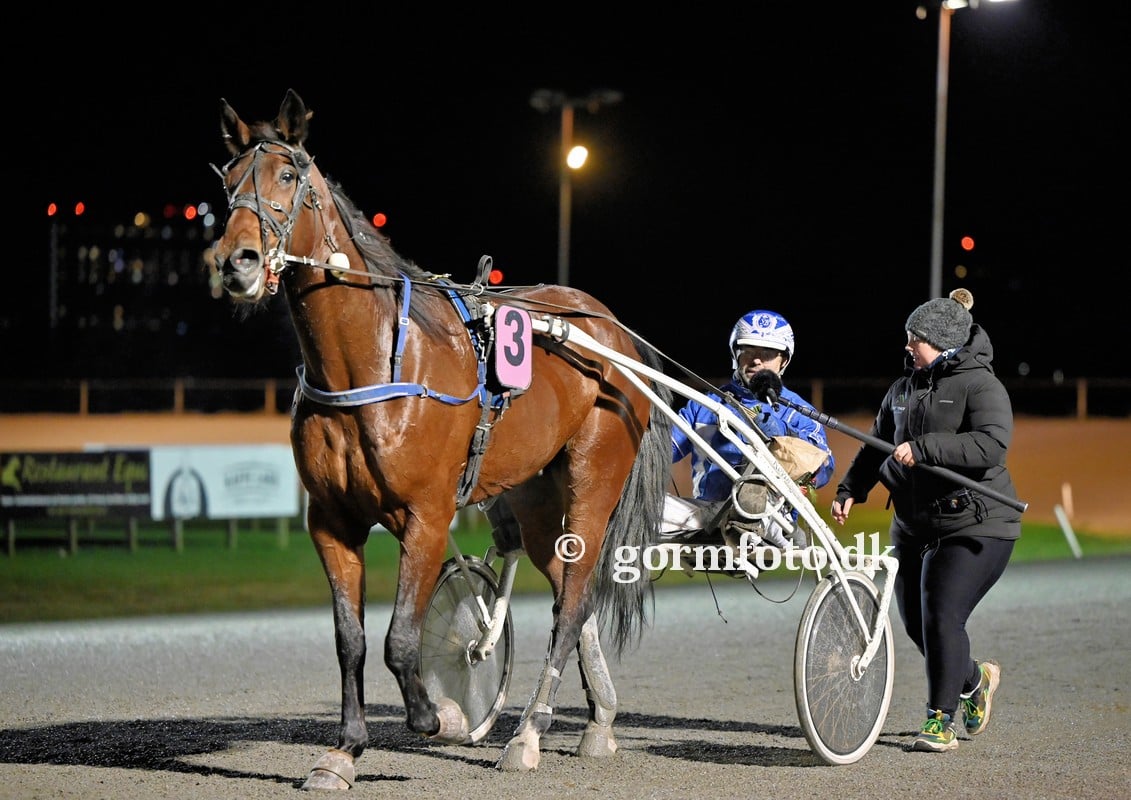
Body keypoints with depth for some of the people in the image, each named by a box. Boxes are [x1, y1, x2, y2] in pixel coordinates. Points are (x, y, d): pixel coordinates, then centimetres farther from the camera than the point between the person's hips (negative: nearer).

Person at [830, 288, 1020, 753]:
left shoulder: (980, 385, -10)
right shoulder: (904, 389, 13)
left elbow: (992, 444, -26)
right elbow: (877, 447, 20)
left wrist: (922, 448, -30)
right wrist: (850, 490, 5)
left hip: (973, 527, -8)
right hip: (914, 526, 8)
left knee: (941, 617, -14)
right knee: (915, 622, 9)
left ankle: (941, 719, -3)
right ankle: (974, 679, 35)